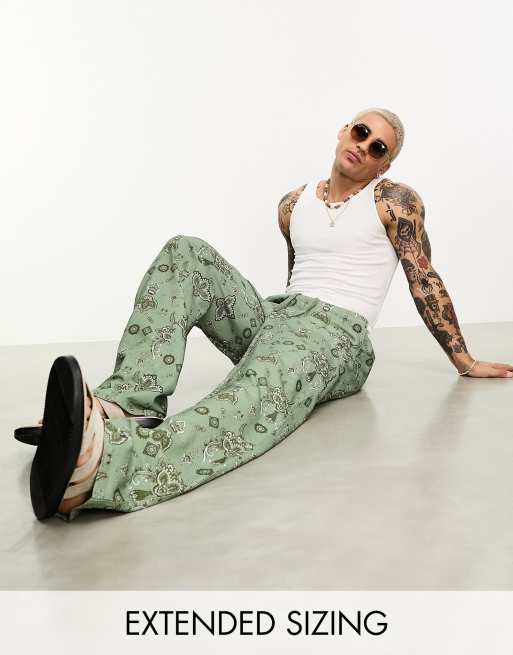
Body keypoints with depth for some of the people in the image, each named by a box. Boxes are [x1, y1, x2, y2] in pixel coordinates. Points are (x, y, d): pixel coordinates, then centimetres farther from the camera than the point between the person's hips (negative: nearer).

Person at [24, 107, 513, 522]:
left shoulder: (395, 201, 5)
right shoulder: (293, 204, 18)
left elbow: (424, 280, 4)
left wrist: (465, 362, 5)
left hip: (337, 334, -5)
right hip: (275, 315, 6)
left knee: (257, 399, -40)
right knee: (186, 253, -16)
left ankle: (101, 466, -66)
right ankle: (130, 406, -36)